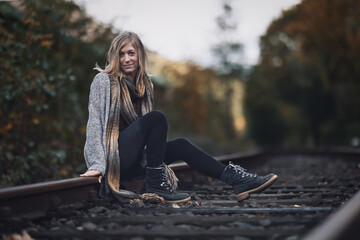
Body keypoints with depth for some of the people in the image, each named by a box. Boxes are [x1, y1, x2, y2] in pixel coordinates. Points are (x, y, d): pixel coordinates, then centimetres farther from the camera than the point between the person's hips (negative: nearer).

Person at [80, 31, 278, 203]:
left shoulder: (144, 85, 14)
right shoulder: (104, 80, -6)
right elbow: (95, 123, -12)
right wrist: (97, 165, -20)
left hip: (132, 161, 7)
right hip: (111, 157, -7)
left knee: (181, 146, -9)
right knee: (157, 117, -23)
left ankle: (236, 179, -14)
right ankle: (155, 185, -24)